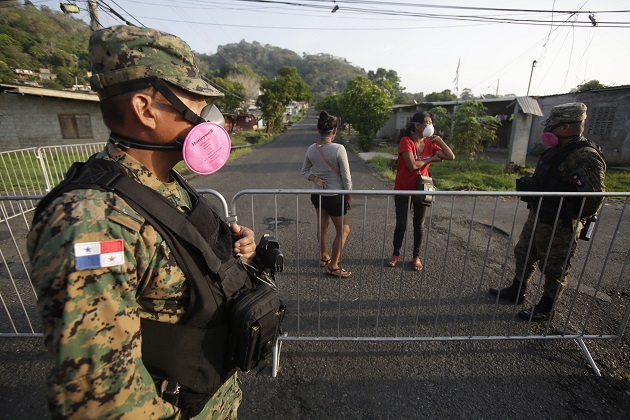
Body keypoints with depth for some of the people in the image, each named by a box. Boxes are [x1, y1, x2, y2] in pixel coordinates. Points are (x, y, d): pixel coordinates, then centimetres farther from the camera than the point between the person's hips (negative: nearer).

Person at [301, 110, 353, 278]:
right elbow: (346, 177, -15)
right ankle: (333, 266, 18)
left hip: (317, 194, 6)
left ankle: (324, 257, 41)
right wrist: (349, 197, -4)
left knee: (322, 226, 21)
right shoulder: (338, 149, -20)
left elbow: (305, 171, 9)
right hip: (335, 196, -6)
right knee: (343, 230, 11)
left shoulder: (311, 149, -3)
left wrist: (316, 179, -6)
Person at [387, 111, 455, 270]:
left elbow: (451, 157, 1)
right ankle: (396, 253, 25)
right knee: (401, 224, 6)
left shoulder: (430, 143, 3)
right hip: (403, 189, -4)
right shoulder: (406, 141, -14)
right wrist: (431, 159, -9)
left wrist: (439, 140, -4)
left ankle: (416, 256, 27)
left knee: (419, 224, 12)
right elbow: (412, 165, -24)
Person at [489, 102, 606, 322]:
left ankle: (545, 309, 27)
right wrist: (529, 184, 5)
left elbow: (594, 196, -27)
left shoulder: (586, 156, -22)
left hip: (558, 227, -10)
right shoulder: (557, 150, 8)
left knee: (554, 269, 9)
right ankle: (516, 292, 41)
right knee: (523, 254, 21)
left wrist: (574, 221, -15)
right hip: (537, 217, 10)